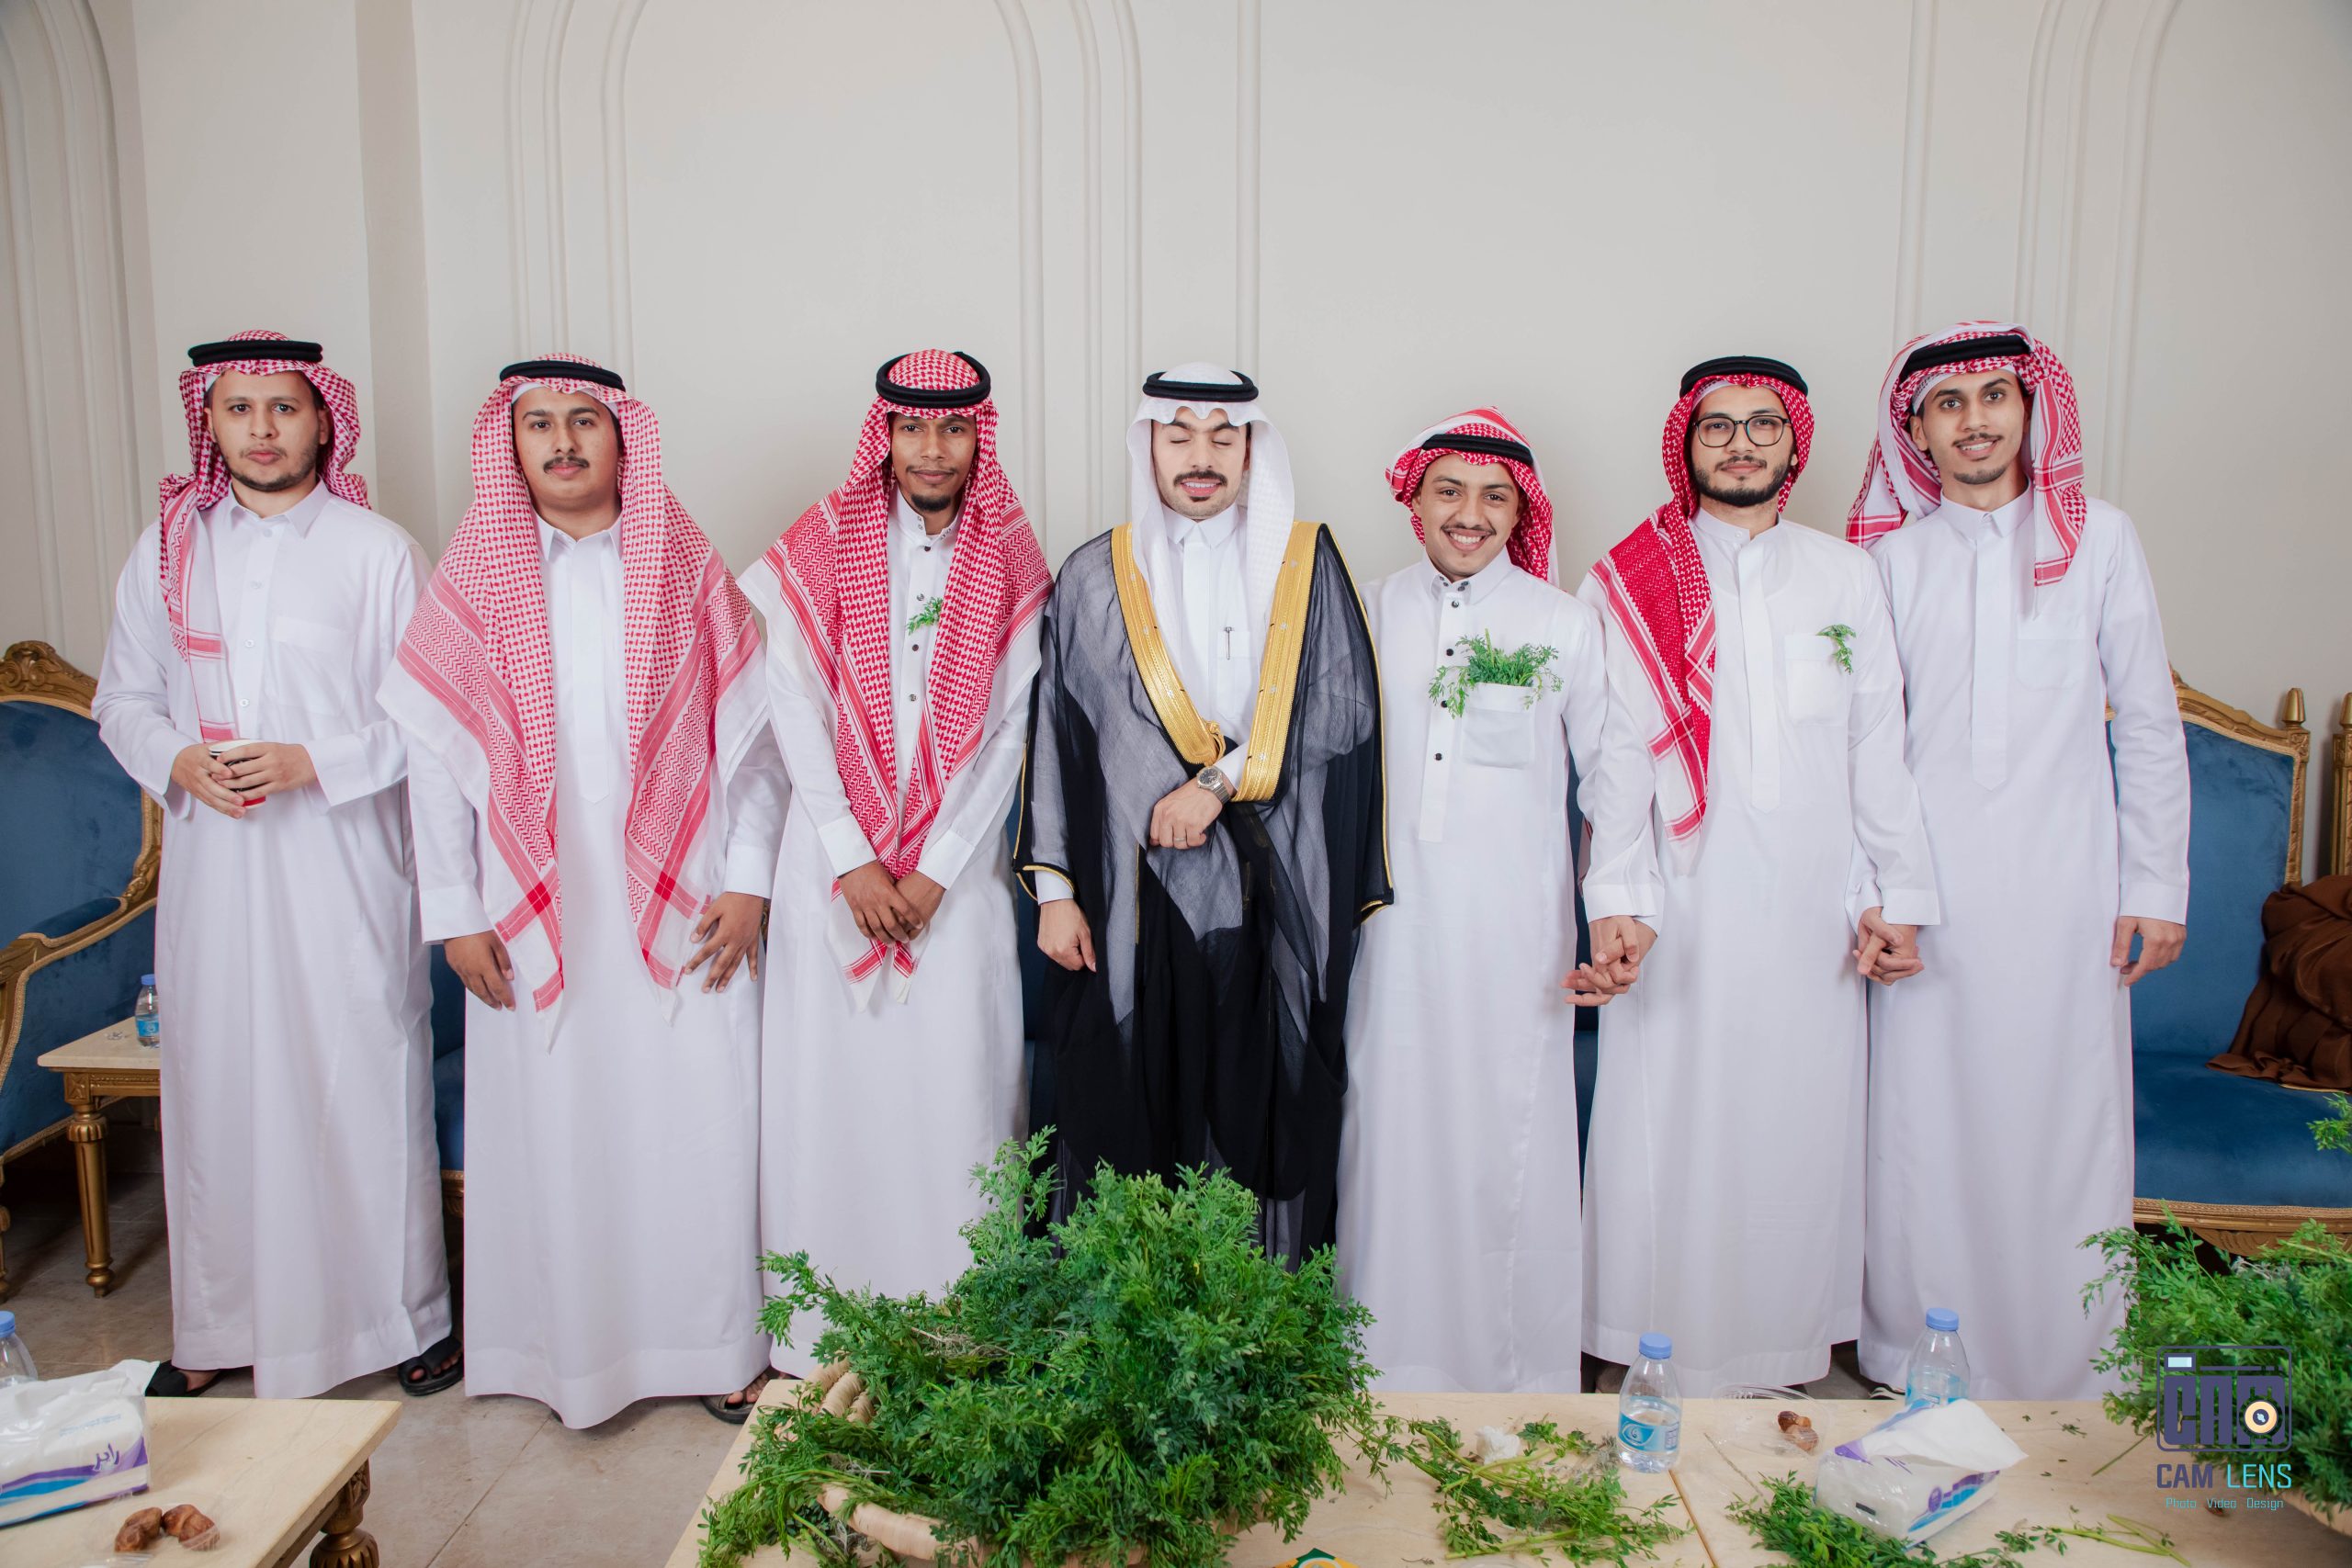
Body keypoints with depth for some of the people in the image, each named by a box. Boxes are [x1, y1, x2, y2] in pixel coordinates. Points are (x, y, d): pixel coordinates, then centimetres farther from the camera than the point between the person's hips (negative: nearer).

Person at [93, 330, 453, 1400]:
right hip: (214, 864, 3)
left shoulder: (376, 550, -2)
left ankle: (404, 1312, 17)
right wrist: (177, 761, -6)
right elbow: (124, 701, 14)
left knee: (367, 1082, 2)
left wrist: (314, 762, -15)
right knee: (217, 1089, 9)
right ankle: (219, 1325, 25)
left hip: (342, 863, -3)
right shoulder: (166, 551, 9)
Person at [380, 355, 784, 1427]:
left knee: (698, 1122, 3)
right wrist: (456, 914, 0)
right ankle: (573, 1347, 22)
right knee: (554, 1127, 6)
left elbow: (752, 737, 2)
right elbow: (435, 756, 4)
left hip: (681, 906, 0)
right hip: (537, 914, 1)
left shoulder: (688, 573, 3)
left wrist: (746, 884, -4)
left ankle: (712, 1340, 18)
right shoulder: (474, 581, 4)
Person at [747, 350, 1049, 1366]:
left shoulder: (1011, 563, 5)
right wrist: (853, 861, -8)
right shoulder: (821, 549, 3)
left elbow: (1008, 730, 0)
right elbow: (797, 713, -1)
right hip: (835, 855, 0)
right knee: (831, 1077, 2)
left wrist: (936, 870, -6)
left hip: (957, 865, 0)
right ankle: (823, 1332, 14)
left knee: (956, 1081, -1)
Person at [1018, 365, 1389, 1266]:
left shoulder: (1307, 565, 7)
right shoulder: (1096, 577, 7)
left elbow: (1342, 710, -2)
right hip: (1134, 896, 0)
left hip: (1274, 899, 0)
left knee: (1267, 1115, 4)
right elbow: (1058, 734, 5)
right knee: (1131, 1118, 3)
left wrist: (1221, 781, -11)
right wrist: (1053, 888, 0)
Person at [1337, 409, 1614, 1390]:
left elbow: (1611, 777, 8)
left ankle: (1524, 1369, 20)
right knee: (1392, 1124, 4)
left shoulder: (1565, 625, 3)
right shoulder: (1372, 614, 7)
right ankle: (1393, 1359, 21)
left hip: (1515, 930, -1)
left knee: (1513, 1137, 2)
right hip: (1396, 918, 2)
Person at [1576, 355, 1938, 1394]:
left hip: (1813, 914, 3)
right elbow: (1618, 756, -3)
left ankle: (1788, 1342, 24)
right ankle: (1666, 1350, 16)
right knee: (1674, 1125, 2)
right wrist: (1615, 900, -11)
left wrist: (1897, 897, 6)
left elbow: (1880, 749, 10)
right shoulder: (1629, 585, 2)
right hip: (1685, 909, -2)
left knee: (1802, 1124, 8)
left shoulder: (1847, 578, 11)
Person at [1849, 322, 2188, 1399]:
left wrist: (2157, 887, 2)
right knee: (1923, 1123, 6)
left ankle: (2059, 1372, 21)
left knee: (2062, 1123, 4)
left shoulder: (2100, 539, 4)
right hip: (1928, 893, 0)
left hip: (2063, 888, 0)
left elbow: (2149, 724, 5)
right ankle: (1915, 1359, 22)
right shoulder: (1889, 557, 4)